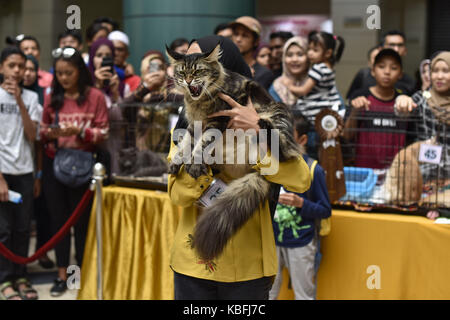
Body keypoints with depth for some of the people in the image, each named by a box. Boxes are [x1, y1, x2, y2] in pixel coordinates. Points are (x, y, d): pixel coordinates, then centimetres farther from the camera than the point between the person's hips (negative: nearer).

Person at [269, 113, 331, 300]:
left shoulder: (313, 169, -9)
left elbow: (325, 211, -6)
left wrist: (300, 203, -21)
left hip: (301, 242, -4)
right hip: (273, 239, 4)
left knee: (304, 295, 6)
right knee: (267, 293, 10)